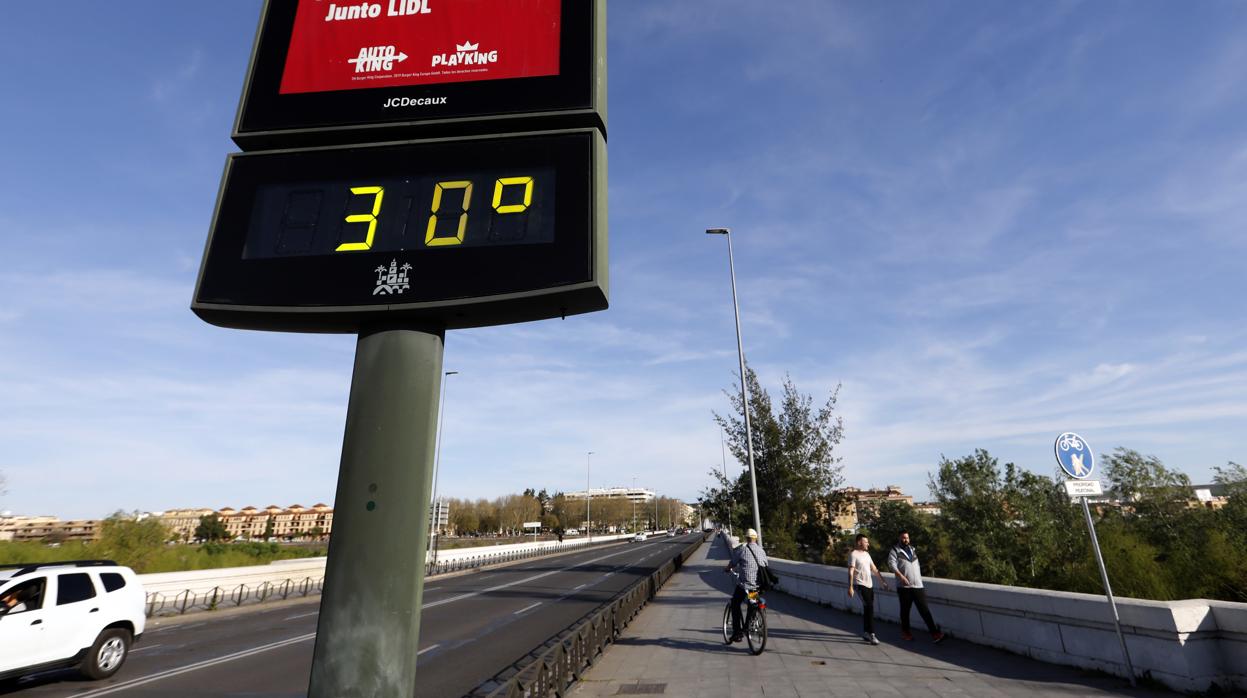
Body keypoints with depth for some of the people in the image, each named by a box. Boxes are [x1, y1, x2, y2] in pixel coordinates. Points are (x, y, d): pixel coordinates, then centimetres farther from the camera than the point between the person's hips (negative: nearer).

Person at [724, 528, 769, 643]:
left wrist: (728, 568, 23)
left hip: (745, 584, -5)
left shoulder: (742, 549, -7)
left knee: (735, 605, 11)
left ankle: (737, 632, 7)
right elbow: (766, 565, 13)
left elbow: (733, 563, 2)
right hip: (759, 584, 5)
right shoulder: (761, 550, 7)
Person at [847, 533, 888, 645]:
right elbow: (851, 571, -16)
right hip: (860, 585, -8)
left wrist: (882, 580, 20)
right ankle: (871, 634, -10)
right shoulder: (853, 554, -11)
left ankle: (865, 633, 22)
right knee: (869, 607, -13)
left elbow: (874, 568, 21)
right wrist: (850, 587, -22)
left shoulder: (866, 553, 13)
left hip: (869, 584, 8)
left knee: (868, 609, 11)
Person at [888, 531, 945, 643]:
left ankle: (935, 633, -1)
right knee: (905, 610, 6)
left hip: (918, 585, 4)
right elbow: (892, 564, -15)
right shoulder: (895, 550, -2)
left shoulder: (912, 549, 18)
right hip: (904, 586, -4)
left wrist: (920, 578, 20)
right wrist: (901, 576, -26)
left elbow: (917, 565, 26)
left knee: (924, 609, 0)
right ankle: (905, 632, 19)